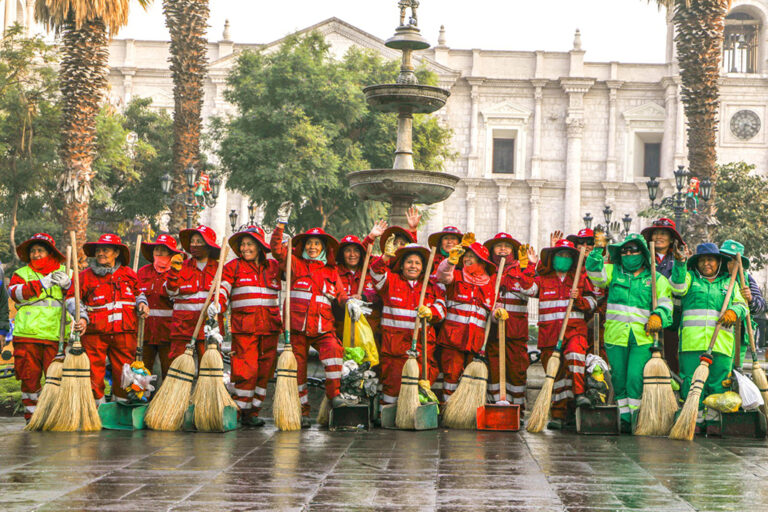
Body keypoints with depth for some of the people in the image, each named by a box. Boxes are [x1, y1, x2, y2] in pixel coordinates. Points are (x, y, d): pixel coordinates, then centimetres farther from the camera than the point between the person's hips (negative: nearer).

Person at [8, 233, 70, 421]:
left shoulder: (64, 272, 17)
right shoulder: (21, 273, 15)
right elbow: (16, 292, -5)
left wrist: (67, 284, -10)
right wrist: (43, 283, -13)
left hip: (55, 335, 0)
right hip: (27, 334, 0)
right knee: (29, 377, 1)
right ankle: (31, 416, 10)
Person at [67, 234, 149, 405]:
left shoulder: (129, 274, 12)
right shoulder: (86, 275, 4)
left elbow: (138, 293, 27)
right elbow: (72, 298, 4)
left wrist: (142, 303, 6)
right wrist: (81, 318, -10)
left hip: (124, 332, 2)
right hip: (94, 333, -2)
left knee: (123, 371, 4)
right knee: (94, 370, -3)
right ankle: (99, 406, 9)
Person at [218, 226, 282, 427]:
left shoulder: (273, 267, 14)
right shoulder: (233, 267, 6)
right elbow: (222, 290, -2)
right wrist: (217, 305, -21)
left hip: (269, 327, 4)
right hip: (244, 326, -4)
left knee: (264, 370, 3)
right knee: (246, 370, -12)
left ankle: (253, 412, 11)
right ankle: (239, 410, -2)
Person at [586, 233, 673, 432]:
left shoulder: (656, 279, 12)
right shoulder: (614, 272, 16)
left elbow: (665, 303, 4)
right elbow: (594, 272, 0)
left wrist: (658, 316, -15)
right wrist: (597, 250, -8)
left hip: (642, 338, -2)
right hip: (616, 335, 3)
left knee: (635, 378, -14)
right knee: (619, 380, 5)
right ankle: (625, 418, 13)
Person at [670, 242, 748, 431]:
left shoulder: (729, 283, 21)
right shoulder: (691, 277, 16)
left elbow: (741, 305, 17)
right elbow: (678, 288, -5)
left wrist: (734, 311, -6)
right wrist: (680, 264, -18)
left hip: (721, 343, 1)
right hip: (692, 341, -1)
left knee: (718, 383, -1)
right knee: (692, 382, -6)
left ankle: (713, 419, 8)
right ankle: (695, 420, 2)